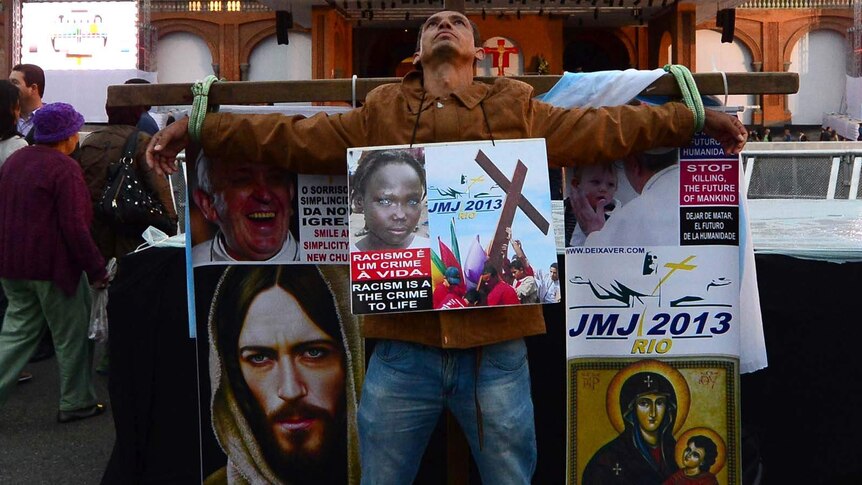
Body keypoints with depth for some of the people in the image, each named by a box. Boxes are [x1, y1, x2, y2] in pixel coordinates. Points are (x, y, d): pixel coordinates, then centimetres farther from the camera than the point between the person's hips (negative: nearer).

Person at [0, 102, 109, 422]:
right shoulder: (65, 169, -17)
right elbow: (75, 227, -22)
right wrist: (97, 270, -16)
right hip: (52, 266, -8)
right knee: (72, 336, 8)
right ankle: (76, 403, 19)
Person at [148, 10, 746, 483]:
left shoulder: (517, 110, 11)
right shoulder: (380, 114, 12)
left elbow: (603, 129, 13)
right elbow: (293, 137, 12)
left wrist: (695, 119, 12)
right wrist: (201, 128, 9)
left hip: (495, 347, 0)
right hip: (403, 346, 1)